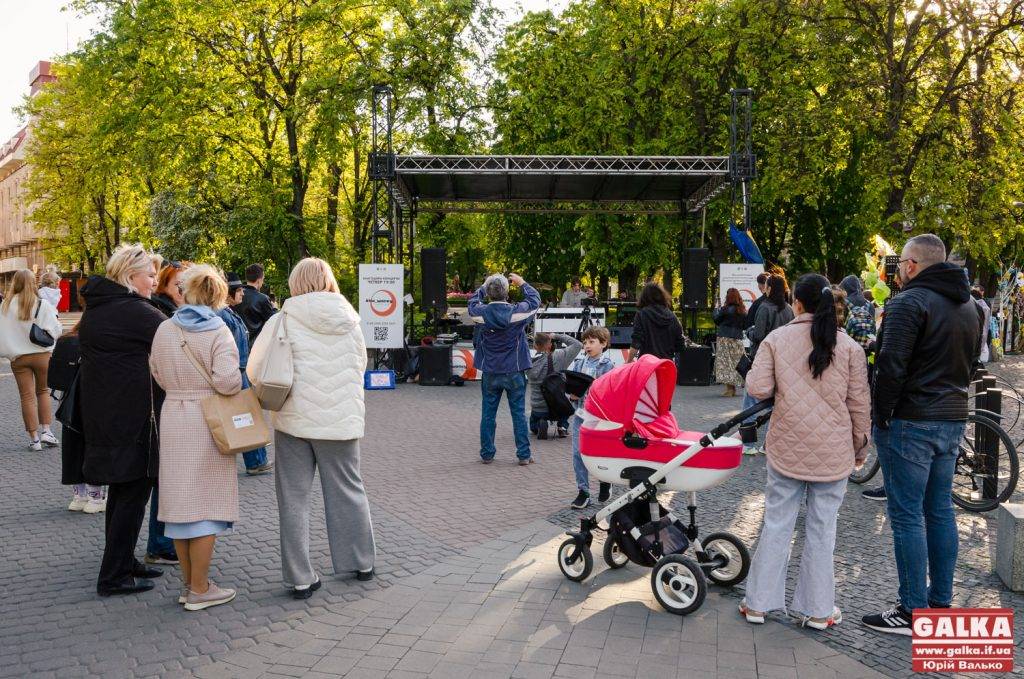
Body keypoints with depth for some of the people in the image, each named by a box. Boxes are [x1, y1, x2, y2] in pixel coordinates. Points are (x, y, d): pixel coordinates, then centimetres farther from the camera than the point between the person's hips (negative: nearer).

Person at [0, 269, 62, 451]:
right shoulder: (43, 305, -11)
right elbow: (55, 331, -9)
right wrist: (53, 313, 6)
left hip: (18, 357, 1)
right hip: (42, 354, -1)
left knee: (27, 396, 6)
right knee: (43, 391, 17)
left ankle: (34, 438, 7)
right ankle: (46, 430, 7)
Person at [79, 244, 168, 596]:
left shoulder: (95, 308, 11)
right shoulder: (135, 311, -17)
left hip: (102, 413, 9)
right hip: (134, 415, -9)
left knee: (120, 487, 18)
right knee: (134, 491, -2)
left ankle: (122, 561, 29)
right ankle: (113, 576, 2)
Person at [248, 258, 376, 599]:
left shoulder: (286, 318, -7)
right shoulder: (349, 321, 1)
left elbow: (255, 368, -6)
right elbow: (360, 366, 10)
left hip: (294, 418, -2)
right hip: (342, 418, 2)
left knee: (294, 498, 8)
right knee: (348, 489, 17)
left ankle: (300, 578, 10)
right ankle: (362, 562, 28)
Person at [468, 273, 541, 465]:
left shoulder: (482, 312, -10)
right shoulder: (516, 312, -14)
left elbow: (473, 301, 14)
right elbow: (535, 300, 5)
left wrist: (485, 286, 22)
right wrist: (522, 283, 16)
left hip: (490, 373, 1)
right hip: (514, 372, -1)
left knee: (488, 414, 10)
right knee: (519, 413, 6)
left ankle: (487, 454, 15)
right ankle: (524, 455, 8)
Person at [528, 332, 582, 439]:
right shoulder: (557, 357, -17)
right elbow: (577, 345, -6)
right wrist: (557, 336, -2)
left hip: (537, 409, 1)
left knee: (533, 427, 34)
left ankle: (540, 425, 0)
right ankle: (563, 426, 19)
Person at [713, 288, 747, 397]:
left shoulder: (726, 309, -12)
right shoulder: (742, 310, 4)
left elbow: (715, 319, 0)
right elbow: (745, 325, 11)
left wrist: (717, 310, 15)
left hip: (725, 338, -6)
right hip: (738, 339, 6)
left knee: (726, 363, -2)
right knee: (736, 363, 12)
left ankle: (729, 389, -6)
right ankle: (733, 389, 17)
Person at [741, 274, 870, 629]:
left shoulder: (776, 339, -4)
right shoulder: (848, 346, -2)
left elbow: (758, 388, -9)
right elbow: (859, 403, 1)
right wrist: (860, 447, 12)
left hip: (787, 447, 0)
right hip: (833, 452, 0)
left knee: (777, 524, 9)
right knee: (822, 528, 8)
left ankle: (758, 602, 17)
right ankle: (817, 609, 17)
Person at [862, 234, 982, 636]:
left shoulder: (910, 301, -14)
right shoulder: (968, 305, 14)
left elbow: (891, 365, -21)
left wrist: (881, 415, -13)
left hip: (910, 423, -8)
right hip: (953, 421, 9)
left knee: (907, 515, -3)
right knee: (940, 511, 14)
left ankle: (912, 612, 1)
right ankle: (941, 603, 21)